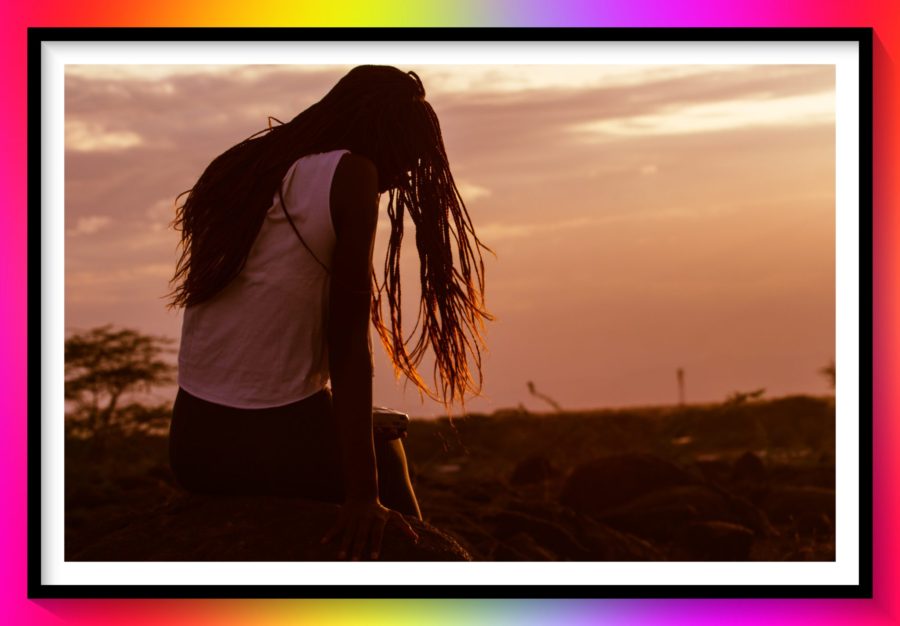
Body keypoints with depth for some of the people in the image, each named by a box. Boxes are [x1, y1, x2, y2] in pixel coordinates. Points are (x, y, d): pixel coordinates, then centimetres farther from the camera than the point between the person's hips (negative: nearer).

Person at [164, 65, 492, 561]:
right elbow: (347, 340, -12)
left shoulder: (239, 169, 11)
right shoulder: (352, 175, -7)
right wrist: (363, 493, -13)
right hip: (279, 447, -7)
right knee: (383, 449, 23)